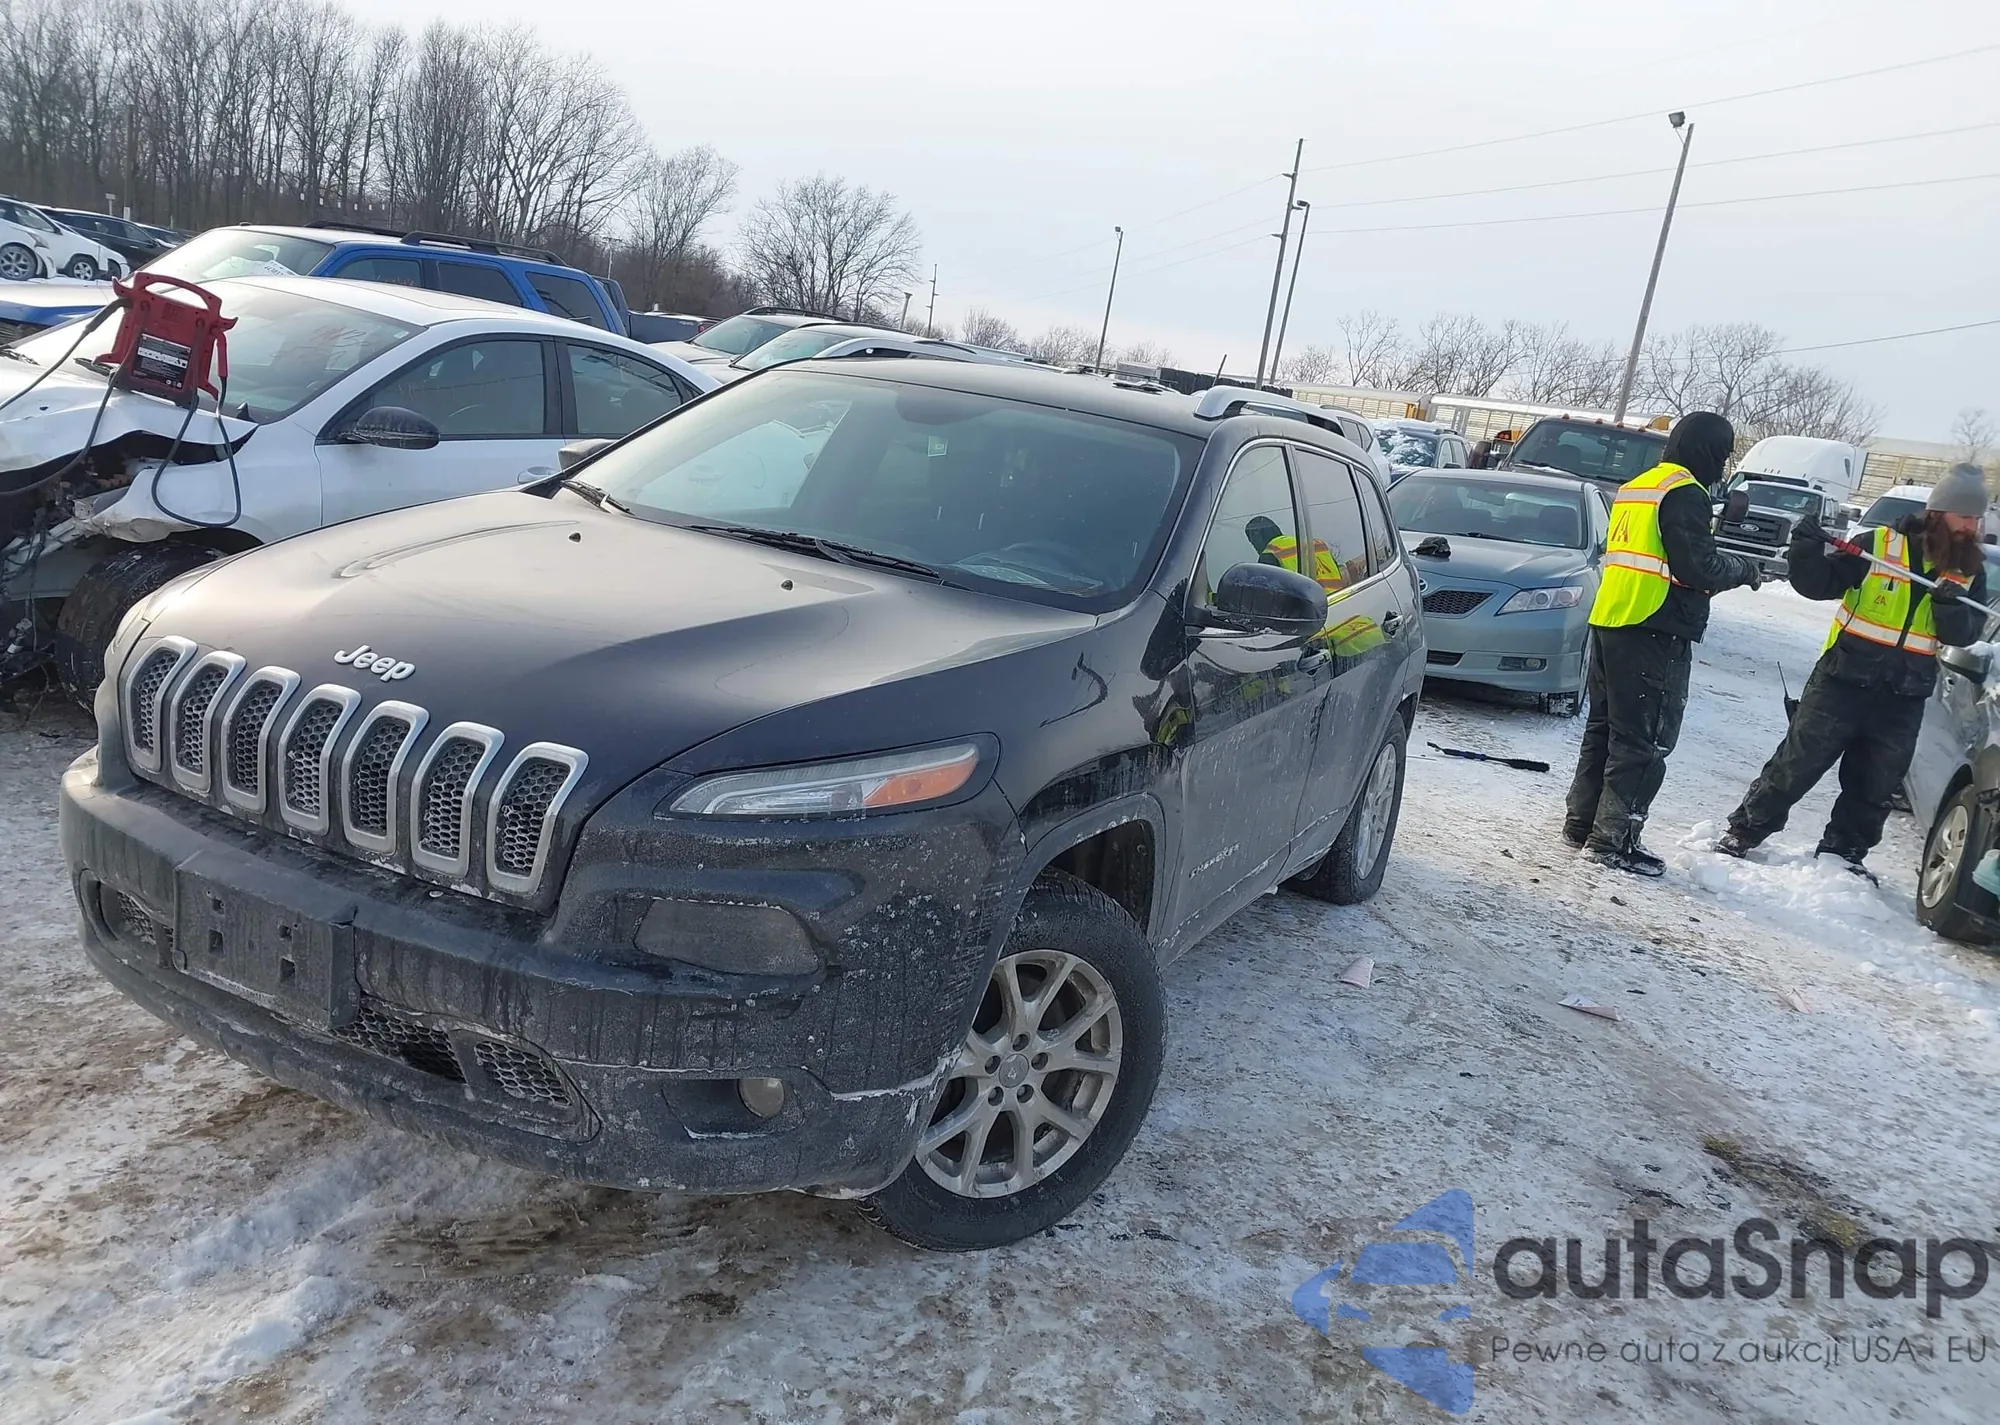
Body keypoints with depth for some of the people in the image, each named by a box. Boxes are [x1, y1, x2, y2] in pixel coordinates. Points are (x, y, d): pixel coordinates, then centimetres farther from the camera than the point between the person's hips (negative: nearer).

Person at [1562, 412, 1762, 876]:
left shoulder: (1634, 487, 18)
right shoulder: (1684, 493, -11)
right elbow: (1700, 567, -17)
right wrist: (1742, 568, 2)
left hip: (1608, 622, 9)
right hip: (1655, 634, -9)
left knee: (1603, 727, 15)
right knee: (1644, 741, -3)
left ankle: (1581, 822, 20)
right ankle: (1613, 840, -2)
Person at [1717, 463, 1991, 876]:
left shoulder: (1971, 571, 5)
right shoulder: (1879, 546, -7)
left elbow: (1966, 633, -2)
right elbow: (1818, 583, -8)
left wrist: (1953, 610, -22)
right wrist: (1808, 551, -26)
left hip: (1903, 700, 4)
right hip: (1843, 683, -4)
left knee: (1876, 786, 12)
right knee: (1796, 764, 0)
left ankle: (1844, 850, 28)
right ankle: (1745, 829, 12)